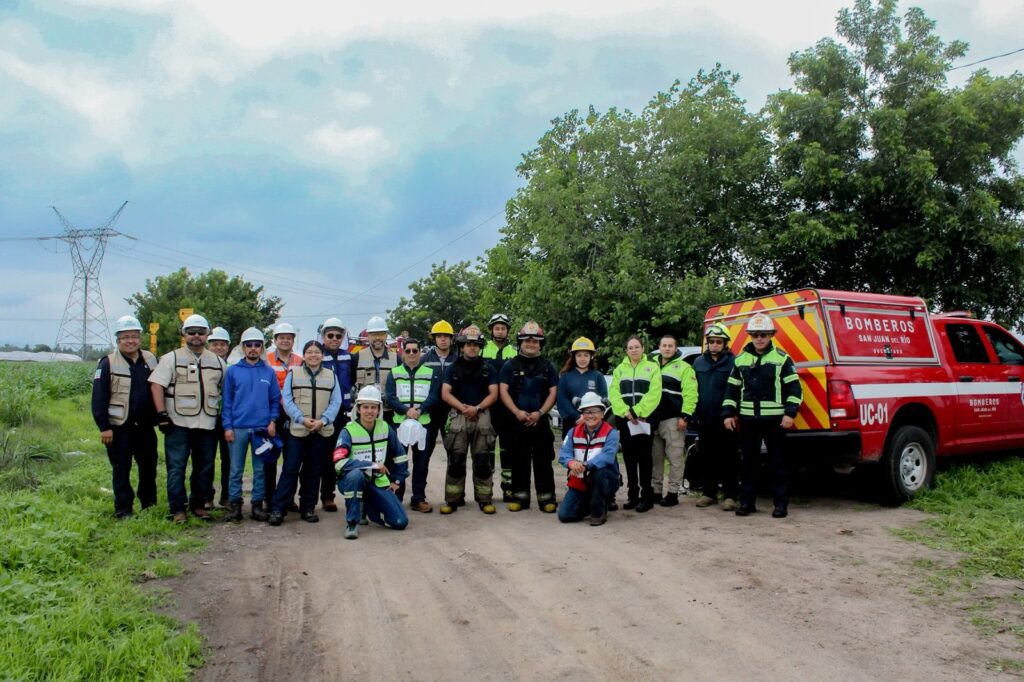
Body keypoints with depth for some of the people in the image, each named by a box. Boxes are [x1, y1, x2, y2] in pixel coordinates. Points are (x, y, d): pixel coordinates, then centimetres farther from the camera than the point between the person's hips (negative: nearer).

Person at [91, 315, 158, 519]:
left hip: (145, 426, 4)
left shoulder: (150, 360, 8)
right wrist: (104, 427, -13)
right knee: (121, 470, 3)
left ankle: (149, 505, 27)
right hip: (119, 427, -4)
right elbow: (99, 397, -9)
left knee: (149, 466, 12)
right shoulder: (108, 364, -6)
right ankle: (123, 510, 13)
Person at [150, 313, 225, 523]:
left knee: (204, 467, 10)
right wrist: (162, 414, -12)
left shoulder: (217, 362, 13)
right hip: (179, 424, -4)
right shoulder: (171, 358, 2)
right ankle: (177, 509, 5)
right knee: (176, 467, -2)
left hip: (208, 425, 4)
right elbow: (156, 385, -5)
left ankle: (198, 504, 21)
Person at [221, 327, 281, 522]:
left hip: (262, 428, 1)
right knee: (236, 469, 4)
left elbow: (275, 400, 8)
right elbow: (227, 401, 3)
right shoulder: (233, 371, 4)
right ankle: (234, 504, 14)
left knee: (260, 469, 7)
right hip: (238, 427, -1)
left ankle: (258, 504, 15)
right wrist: (227, 426, -3)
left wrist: (273, 421, -4)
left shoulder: (269, 372, 7)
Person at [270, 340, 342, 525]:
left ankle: (308, 508, 18)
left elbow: (336, 402, 2)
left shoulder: (331, 376, 9)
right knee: (290, 469, -4)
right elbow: (287, 400, -2)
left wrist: (322, 421, -13)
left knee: (314, 471, 9)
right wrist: (302, 419, -15)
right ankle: (277, 509, 1)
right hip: (296, 430, -2)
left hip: (323, 432, 2)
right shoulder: (293, 373, 5)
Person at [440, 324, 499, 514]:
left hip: (482, 416, 0)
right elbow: (445, 394, 1)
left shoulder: (488, 368, 10)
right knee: (455, 460, -4)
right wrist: (463, 407, -13)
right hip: (458, 416, 0)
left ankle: (485, 499, 6)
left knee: (483, 460, -1)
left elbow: (493, 394, 3)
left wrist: (477, 408, -12)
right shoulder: (453, 368, 10)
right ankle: (453, 499, 3)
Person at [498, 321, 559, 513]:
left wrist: (539, 413, -11)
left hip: (540, 421, 0)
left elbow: (553, 393, 3)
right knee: (519, 461, 5)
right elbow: (503, 391, 0)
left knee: (543, 461, 0)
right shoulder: (510, 365, 7)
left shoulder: (548, 367, 9)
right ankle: (520, 497, 13)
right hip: (516, 421, 0)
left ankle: (546, 498, 5)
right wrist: (517, 412, -13)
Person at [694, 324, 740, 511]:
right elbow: (693, 389, 11)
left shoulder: (733, 362, -4)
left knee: (729, 459, 3)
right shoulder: (699, 362, 10)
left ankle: (730, 496, 10)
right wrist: (695, 413, 6)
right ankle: (708, 493, 22)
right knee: (708, 458, 12)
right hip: (705, 420, 4)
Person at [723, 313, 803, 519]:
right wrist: (729, 413, 6)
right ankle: (747, 502, 16)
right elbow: (732, 389, 13)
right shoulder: (740, 360, 10)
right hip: (747, 419, 3)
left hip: (775, 419, -3)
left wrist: (790, 413, -10)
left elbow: (794, 388, -1)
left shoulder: (782, 358, 1)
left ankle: (781, 504, 10)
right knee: (747, 462, 7)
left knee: (778, 462, 2)